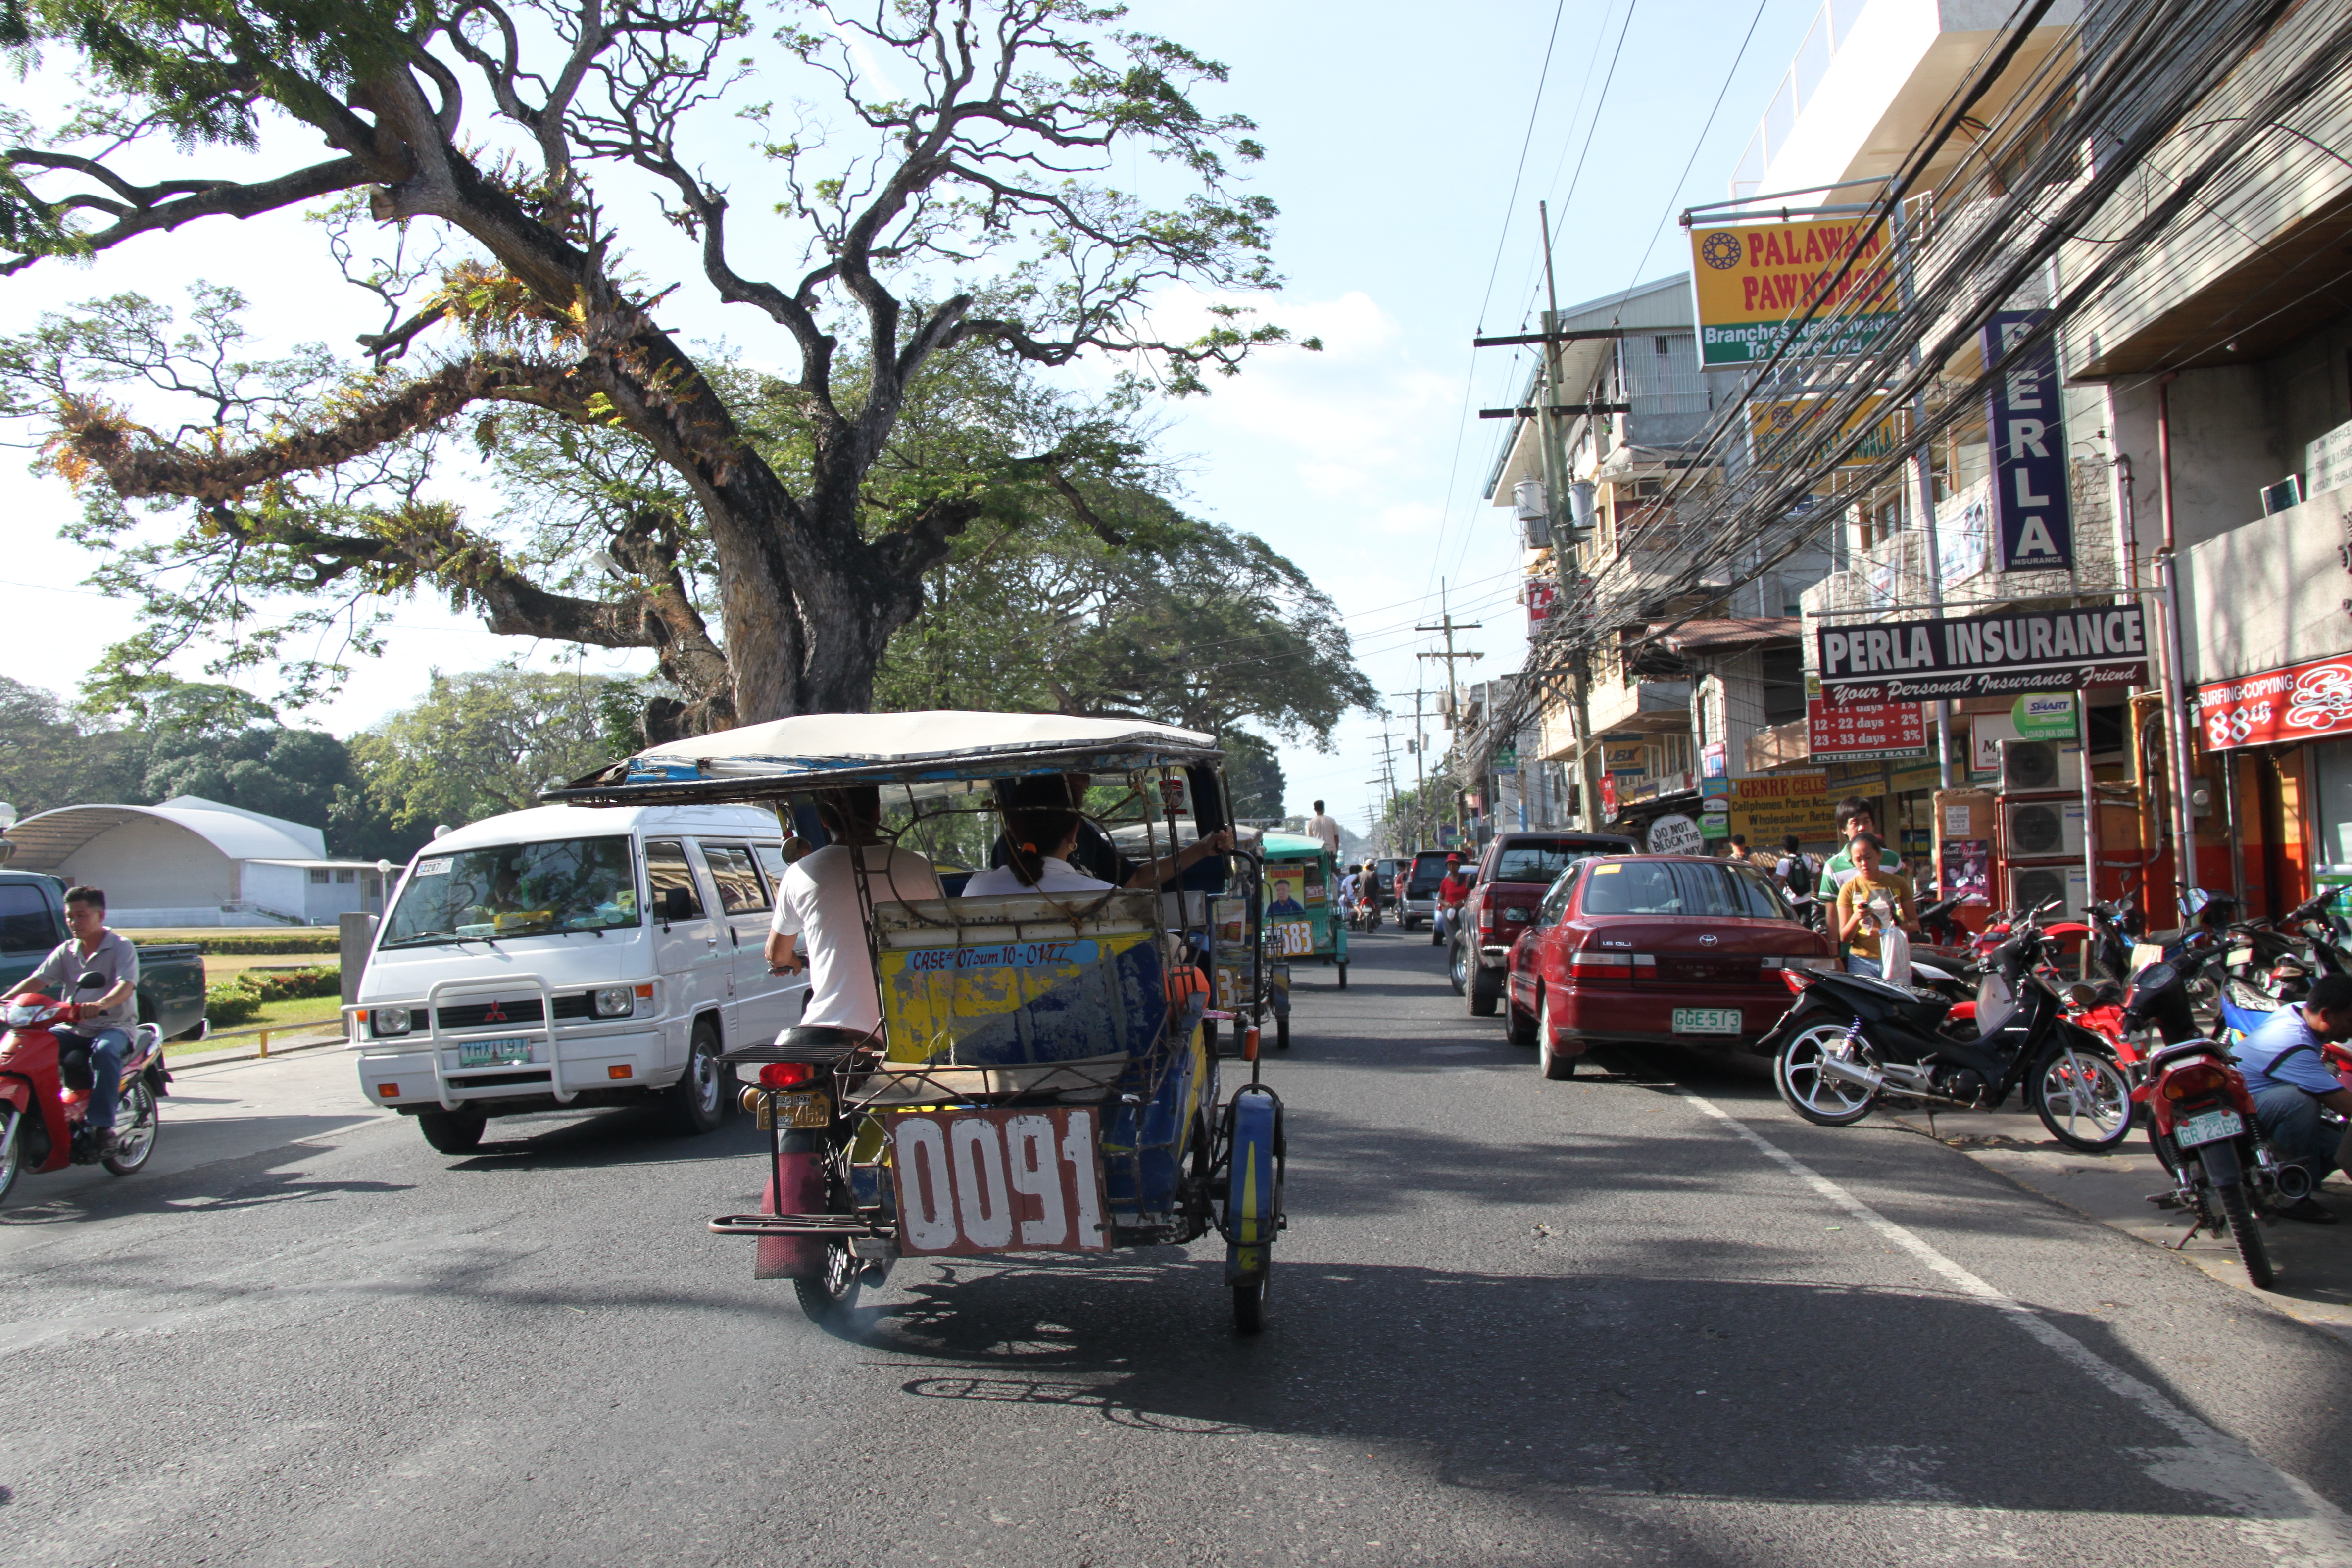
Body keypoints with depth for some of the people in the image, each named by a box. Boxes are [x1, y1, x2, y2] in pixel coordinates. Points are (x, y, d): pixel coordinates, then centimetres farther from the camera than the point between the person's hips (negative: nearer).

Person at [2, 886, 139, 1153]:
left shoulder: (121, 947, -4)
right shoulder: (66, 951, 13)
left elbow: (126, 986, -21)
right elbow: (38, 980, 0)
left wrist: (100, 1005, -42)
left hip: (114, 1026, -6)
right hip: (73, 1028, 6)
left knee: (105, 1051, -37)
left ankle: (103, 1125, -37)